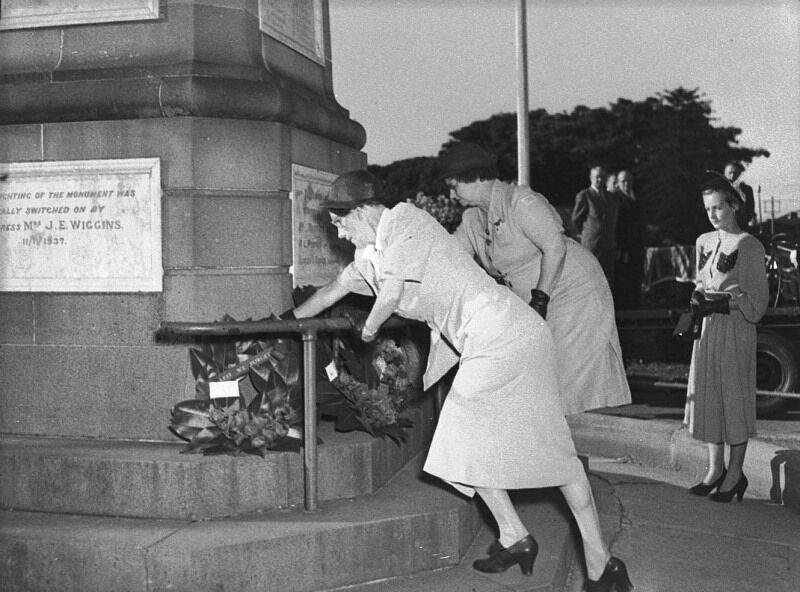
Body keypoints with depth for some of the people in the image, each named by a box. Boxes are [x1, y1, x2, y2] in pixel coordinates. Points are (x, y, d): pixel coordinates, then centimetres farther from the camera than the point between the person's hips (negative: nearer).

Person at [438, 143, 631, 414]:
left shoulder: (520, 201, -20)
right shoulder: (471, 219, 6)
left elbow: (555, 248, -25)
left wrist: (539, 301, -25)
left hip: (575, 291, -8)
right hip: (528, 301, 8)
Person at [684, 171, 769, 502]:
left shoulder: (749, 245, -9)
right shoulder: (704, 242, 10)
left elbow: (756, 299, -9)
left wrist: (722, 304, -20)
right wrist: (698, 297, 1)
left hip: (736, 329, -6)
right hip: (707, 329, 6)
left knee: (734, 396, -1)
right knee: (707, 395, 8)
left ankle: (735, 474, 9)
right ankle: (715, 469, 19)